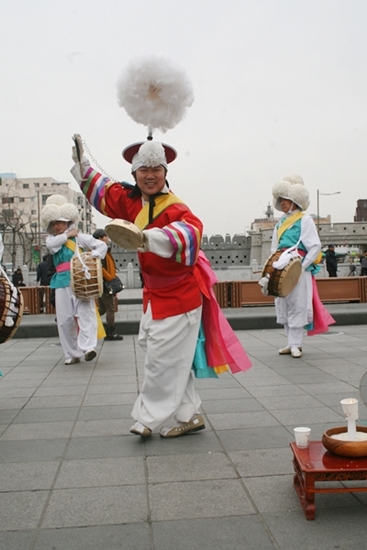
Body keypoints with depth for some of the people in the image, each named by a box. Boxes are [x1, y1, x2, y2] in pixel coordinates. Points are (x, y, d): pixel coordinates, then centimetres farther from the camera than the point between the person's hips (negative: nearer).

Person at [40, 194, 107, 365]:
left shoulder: (80, 236, 6)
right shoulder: (51, 239, 14)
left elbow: (102, 245, 5)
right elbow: (52, 244, -11)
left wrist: (93, 257, -13)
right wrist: (68, 235, -1)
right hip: (63, 282, 3)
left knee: (85, 312, -16)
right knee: (64, 318, 2)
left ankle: (87, 347, -24)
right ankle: (72, 354, 11)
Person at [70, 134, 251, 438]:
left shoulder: (174, 208, -23)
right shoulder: (131, 200, 1)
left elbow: (190, 231, -44)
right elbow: (103, 189, 19)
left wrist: (149, 237, -57)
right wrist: (81, 161, 17)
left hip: (179, 297, -8)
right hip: (155, 294, 8)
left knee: (163, 360, -1)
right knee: (172, 360, 14)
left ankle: (150, 417, 16)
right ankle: (188, 416, 26)